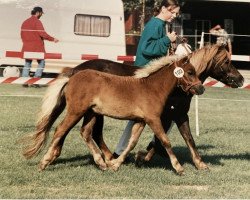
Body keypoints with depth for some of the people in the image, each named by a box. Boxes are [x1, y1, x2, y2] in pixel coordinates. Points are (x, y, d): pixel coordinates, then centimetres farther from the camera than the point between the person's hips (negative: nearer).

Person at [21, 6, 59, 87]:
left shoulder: (25, 22, 11)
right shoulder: (37, 22, -12)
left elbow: (22, 35, 15)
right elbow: (43, 34, -18)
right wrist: (53, 39, -10)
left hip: (27, 47, 6)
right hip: (37, 47, -6)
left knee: (27, 64, 11)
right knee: (41, 63, 5)